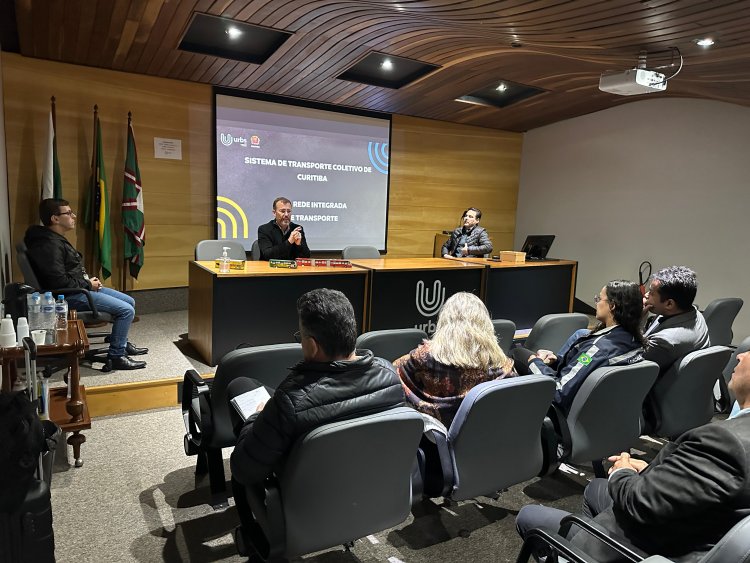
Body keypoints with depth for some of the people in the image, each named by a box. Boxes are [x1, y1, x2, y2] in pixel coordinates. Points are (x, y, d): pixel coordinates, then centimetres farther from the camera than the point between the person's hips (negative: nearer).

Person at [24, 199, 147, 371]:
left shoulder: (56, 239, 13)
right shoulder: (48, 245, -21)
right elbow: (59, 282, -26)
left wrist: (89, 281, 7)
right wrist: (88, 284, -13)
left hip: (80, 288, 11)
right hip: (70, 296, -11)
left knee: (129, 302, 13)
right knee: (126, 310, -18)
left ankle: (122, 343, 26)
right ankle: (116, 357, -10)